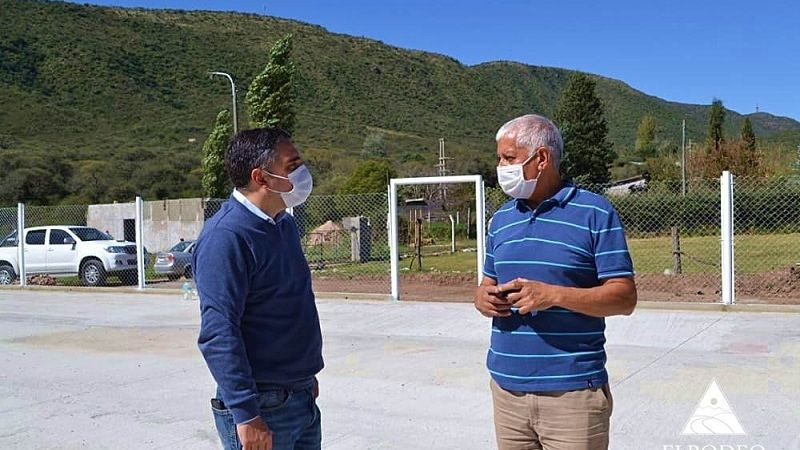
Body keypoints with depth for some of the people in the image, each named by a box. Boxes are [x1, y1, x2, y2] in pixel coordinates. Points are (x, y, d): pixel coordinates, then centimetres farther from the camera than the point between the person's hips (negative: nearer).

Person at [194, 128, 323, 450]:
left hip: (303, 398, 8)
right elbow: (218, 334, -23)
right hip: (262, 408, -8)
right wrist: (246, 414, -25)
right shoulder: (226, 236, -19)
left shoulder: (284, 224, 8)